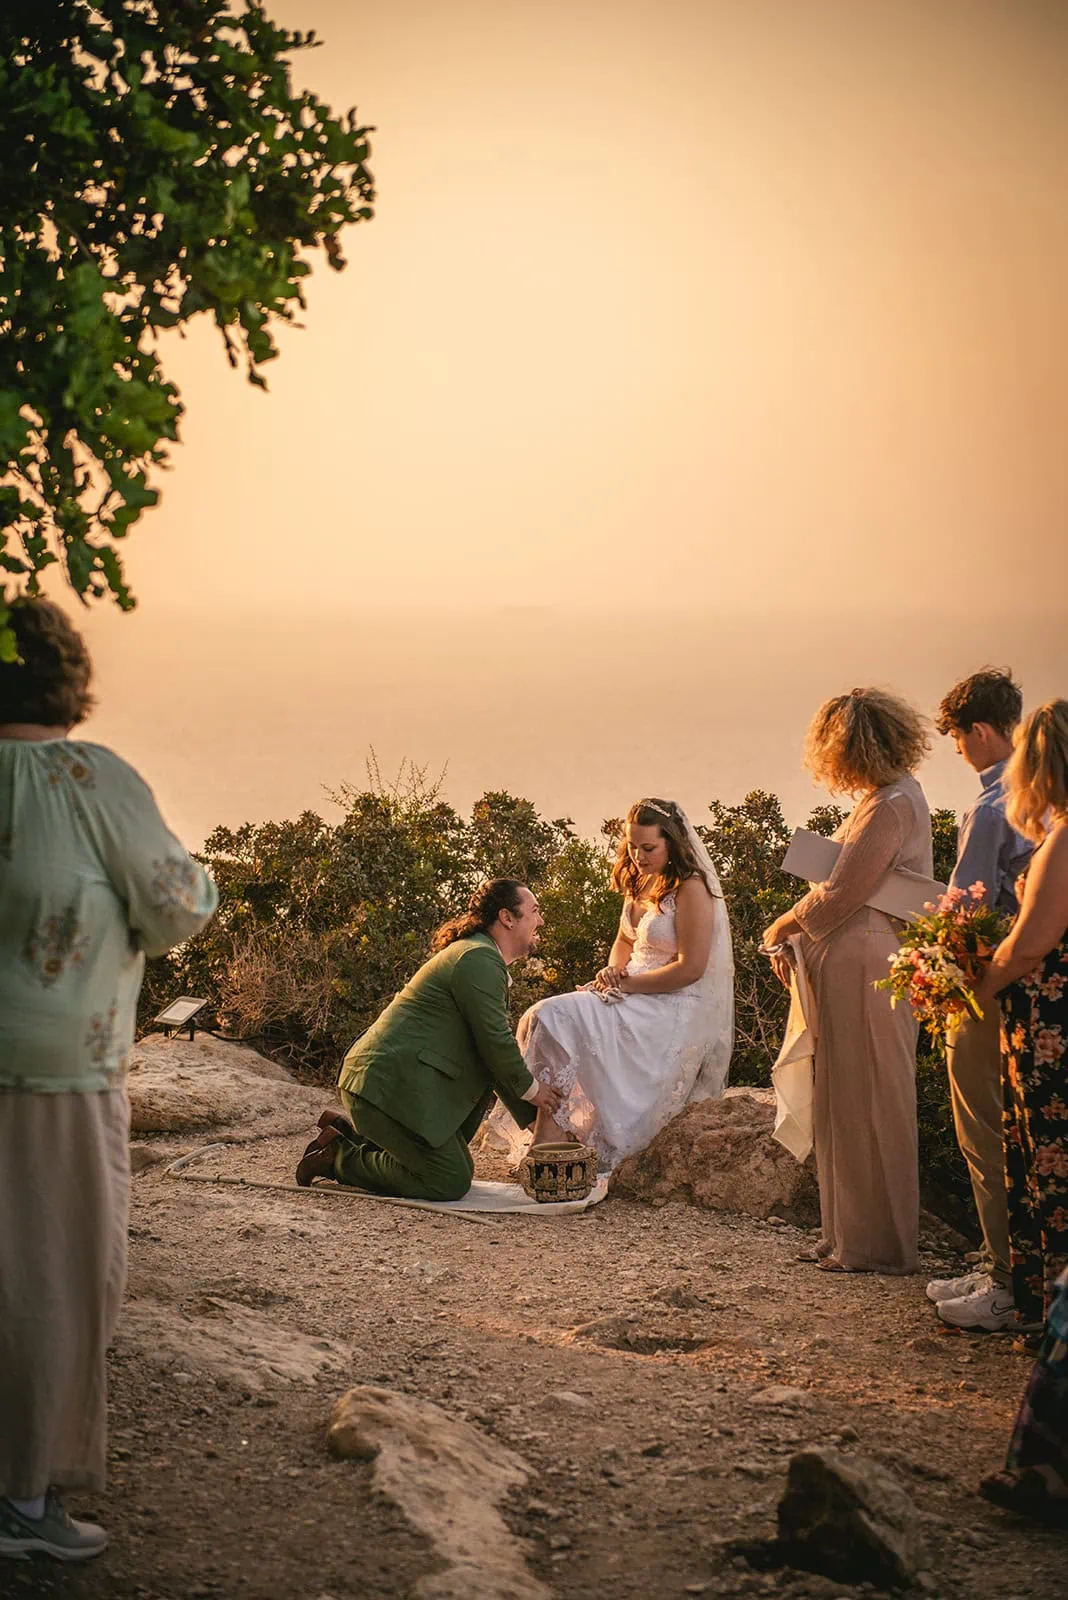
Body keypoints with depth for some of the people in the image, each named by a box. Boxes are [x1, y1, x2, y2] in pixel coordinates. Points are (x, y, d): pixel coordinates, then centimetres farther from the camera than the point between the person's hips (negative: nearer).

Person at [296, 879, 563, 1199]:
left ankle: (350, 1131, 18)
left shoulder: (477, 954, 22)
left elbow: (493, 1043, 24)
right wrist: (532, 1091, 2)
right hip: (392, 1085, -11)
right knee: (451, 1183, -12)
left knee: (457, 1169, 16)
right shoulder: (479, 960, -13)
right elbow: (495, 1043, -15)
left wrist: (533, 1113, 21)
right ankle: (338, 1157, -3)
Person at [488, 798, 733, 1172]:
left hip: (674, 1013, -9)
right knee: (541, 1018, -13)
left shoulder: (691, 889, -13)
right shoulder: (640, 883, 13)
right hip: (635, 997, 9)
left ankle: (549, 1139, -23)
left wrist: (627, 983, -14)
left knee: (555, 1019, -24)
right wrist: (613, 973, 3)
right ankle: (549, 1136, -21)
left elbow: (691, 967, -18)